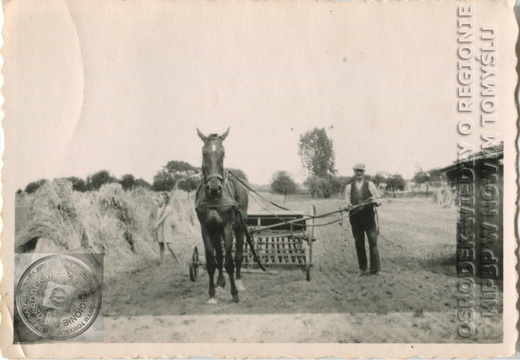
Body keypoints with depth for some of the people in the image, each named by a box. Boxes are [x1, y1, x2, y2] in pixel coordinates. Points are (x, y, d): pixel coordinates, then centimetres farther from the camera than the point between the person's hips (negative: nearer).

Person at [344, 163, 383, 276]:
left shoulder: (370, 185, 8)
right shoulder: (349, 187, 10)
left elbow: (380, 201, 8)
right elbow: (347, 204, 5)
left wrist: (375, 201, -15)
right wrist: (347, 206, -18)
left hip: (369, 217, -1)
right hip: (355, 219, 1)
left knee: (373, 243, -5)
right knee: (359, 244, 6)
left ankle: (375, 269, 2)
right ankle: (362, 269, 17)